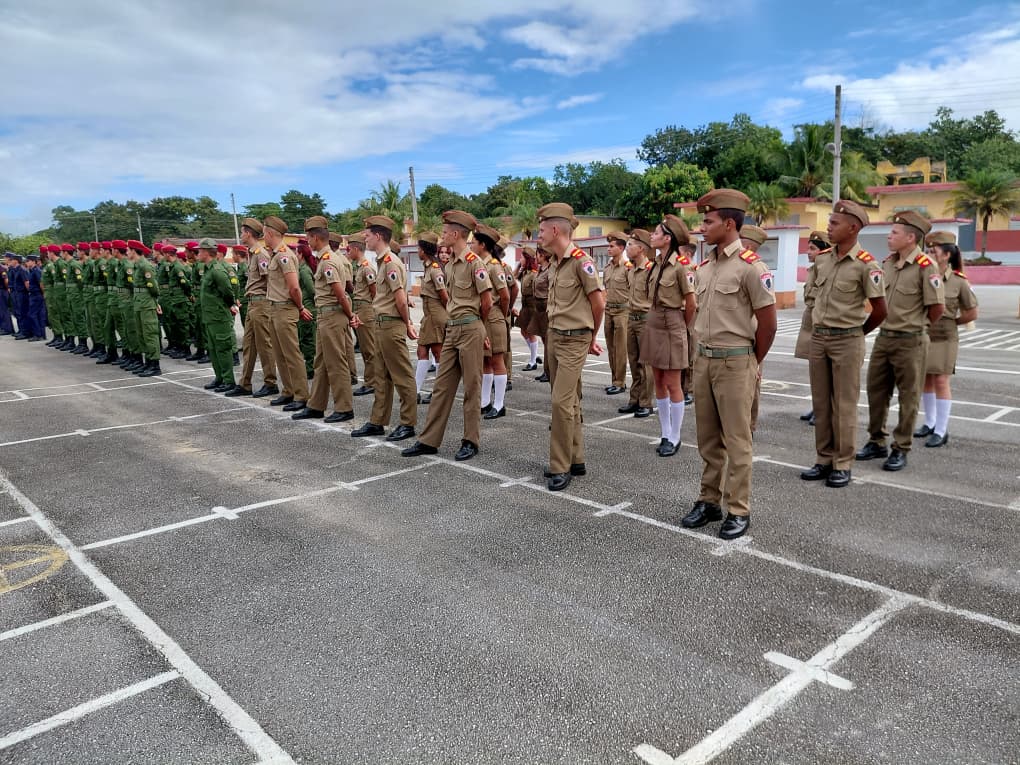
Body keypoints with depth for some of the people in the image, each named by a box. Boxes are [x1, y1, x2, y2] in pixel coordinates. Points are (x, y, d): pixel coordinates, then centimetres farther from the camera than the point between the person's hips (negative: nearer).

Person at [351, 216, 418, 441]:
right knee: (382, 377, 14)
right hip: (382, 325, 10)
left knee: (402, 377, -1)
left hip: (391, 326, -10)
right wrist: (408, 323, 14)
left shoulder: (390, 262, -15)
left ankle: (408, 423, 6)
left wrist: (407, 325, -8)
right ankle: (377, 422, 21)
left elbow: (401, 298, -19)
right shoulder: (383, 261, 16)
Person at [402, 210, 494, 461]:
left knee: (471, 388, 2)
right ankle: (429, 440, 13)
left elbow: (487, 302, -10)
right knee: (442, 386, 8)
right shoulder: (450, 264, 13)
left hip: (470, 330, -8)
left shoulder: (474, 262, -11)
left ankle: (471, 441, 12)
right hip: (452, 329, 8)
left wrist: (474, 324, 5)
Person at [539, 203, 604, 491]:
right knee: (569, 402, 13)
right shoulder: (556, 263, 11)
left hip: (573, 341, -9)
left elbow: (598, 304, -12)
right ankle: (575, 459, 22)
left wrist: (591, 338, 2)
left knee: (561, 402, -11)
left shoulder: (581, 260, -15)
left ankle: (561, 467, -2)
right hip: (554, 337, 9)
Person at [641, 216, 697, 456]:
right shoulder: (657, 263, 8)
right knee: (658, 382, 11)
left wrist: (682, 327, 3)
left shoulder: (681, 265, -15)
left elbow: (691, 303, -9)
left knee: (672, 384, -1)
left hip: (671, 326, -8)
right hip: (653, 323, 8)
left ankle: (674, 438, 10)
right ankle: (665, 434, 20)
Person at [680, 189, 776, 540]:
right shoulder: (704, 265, 10)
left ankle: (739, 511, 11)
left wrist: (752, 364, 1)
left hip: (734, 362, -7)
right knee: (708, 439, 14)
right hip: (704, 359, 7)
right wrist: (705, 354, 17)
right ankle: (709, 501, 25)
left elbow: (768, 322, -9)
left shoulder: (750, 266, -13)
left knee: (736, 440, 1)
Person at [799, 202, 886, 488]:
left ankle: (843, 465, 10)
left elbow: (879, 310, -8)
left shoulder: (865, 264, -12)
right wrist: (816, 325, 14)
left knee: (844, 406, 1)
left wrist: (855, 333, 2)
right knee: (820, 403, 11)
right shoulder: (821, 258, 6)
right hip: (817, 338, 6)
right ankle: (824, 460, 21)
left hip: (846, 341, -6)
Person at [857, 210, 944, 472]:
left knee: (908, 398, 5)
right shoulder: (887, 263, 6)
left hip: (909, 342, -7)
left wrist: (916, 326, 0)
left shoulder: (926, 267, -15)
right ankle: (877, 442, 27)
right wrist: (889, 323, 12)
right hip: (884, 337, 7)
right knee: (876, 391, 13)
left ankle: (901, 450, 15)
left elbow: (938, 307, -14)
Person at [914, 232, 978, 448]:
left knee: (941, 381, -3)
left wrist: (950, 322, 5)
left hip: (944, 338, -3)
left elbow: (972, 313, 2)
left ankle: (941, 431, 4)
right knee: (926, 379, 11)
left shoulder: (959, 281, -7)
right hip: (921, 335, 3)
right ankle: (930, 423, 26)